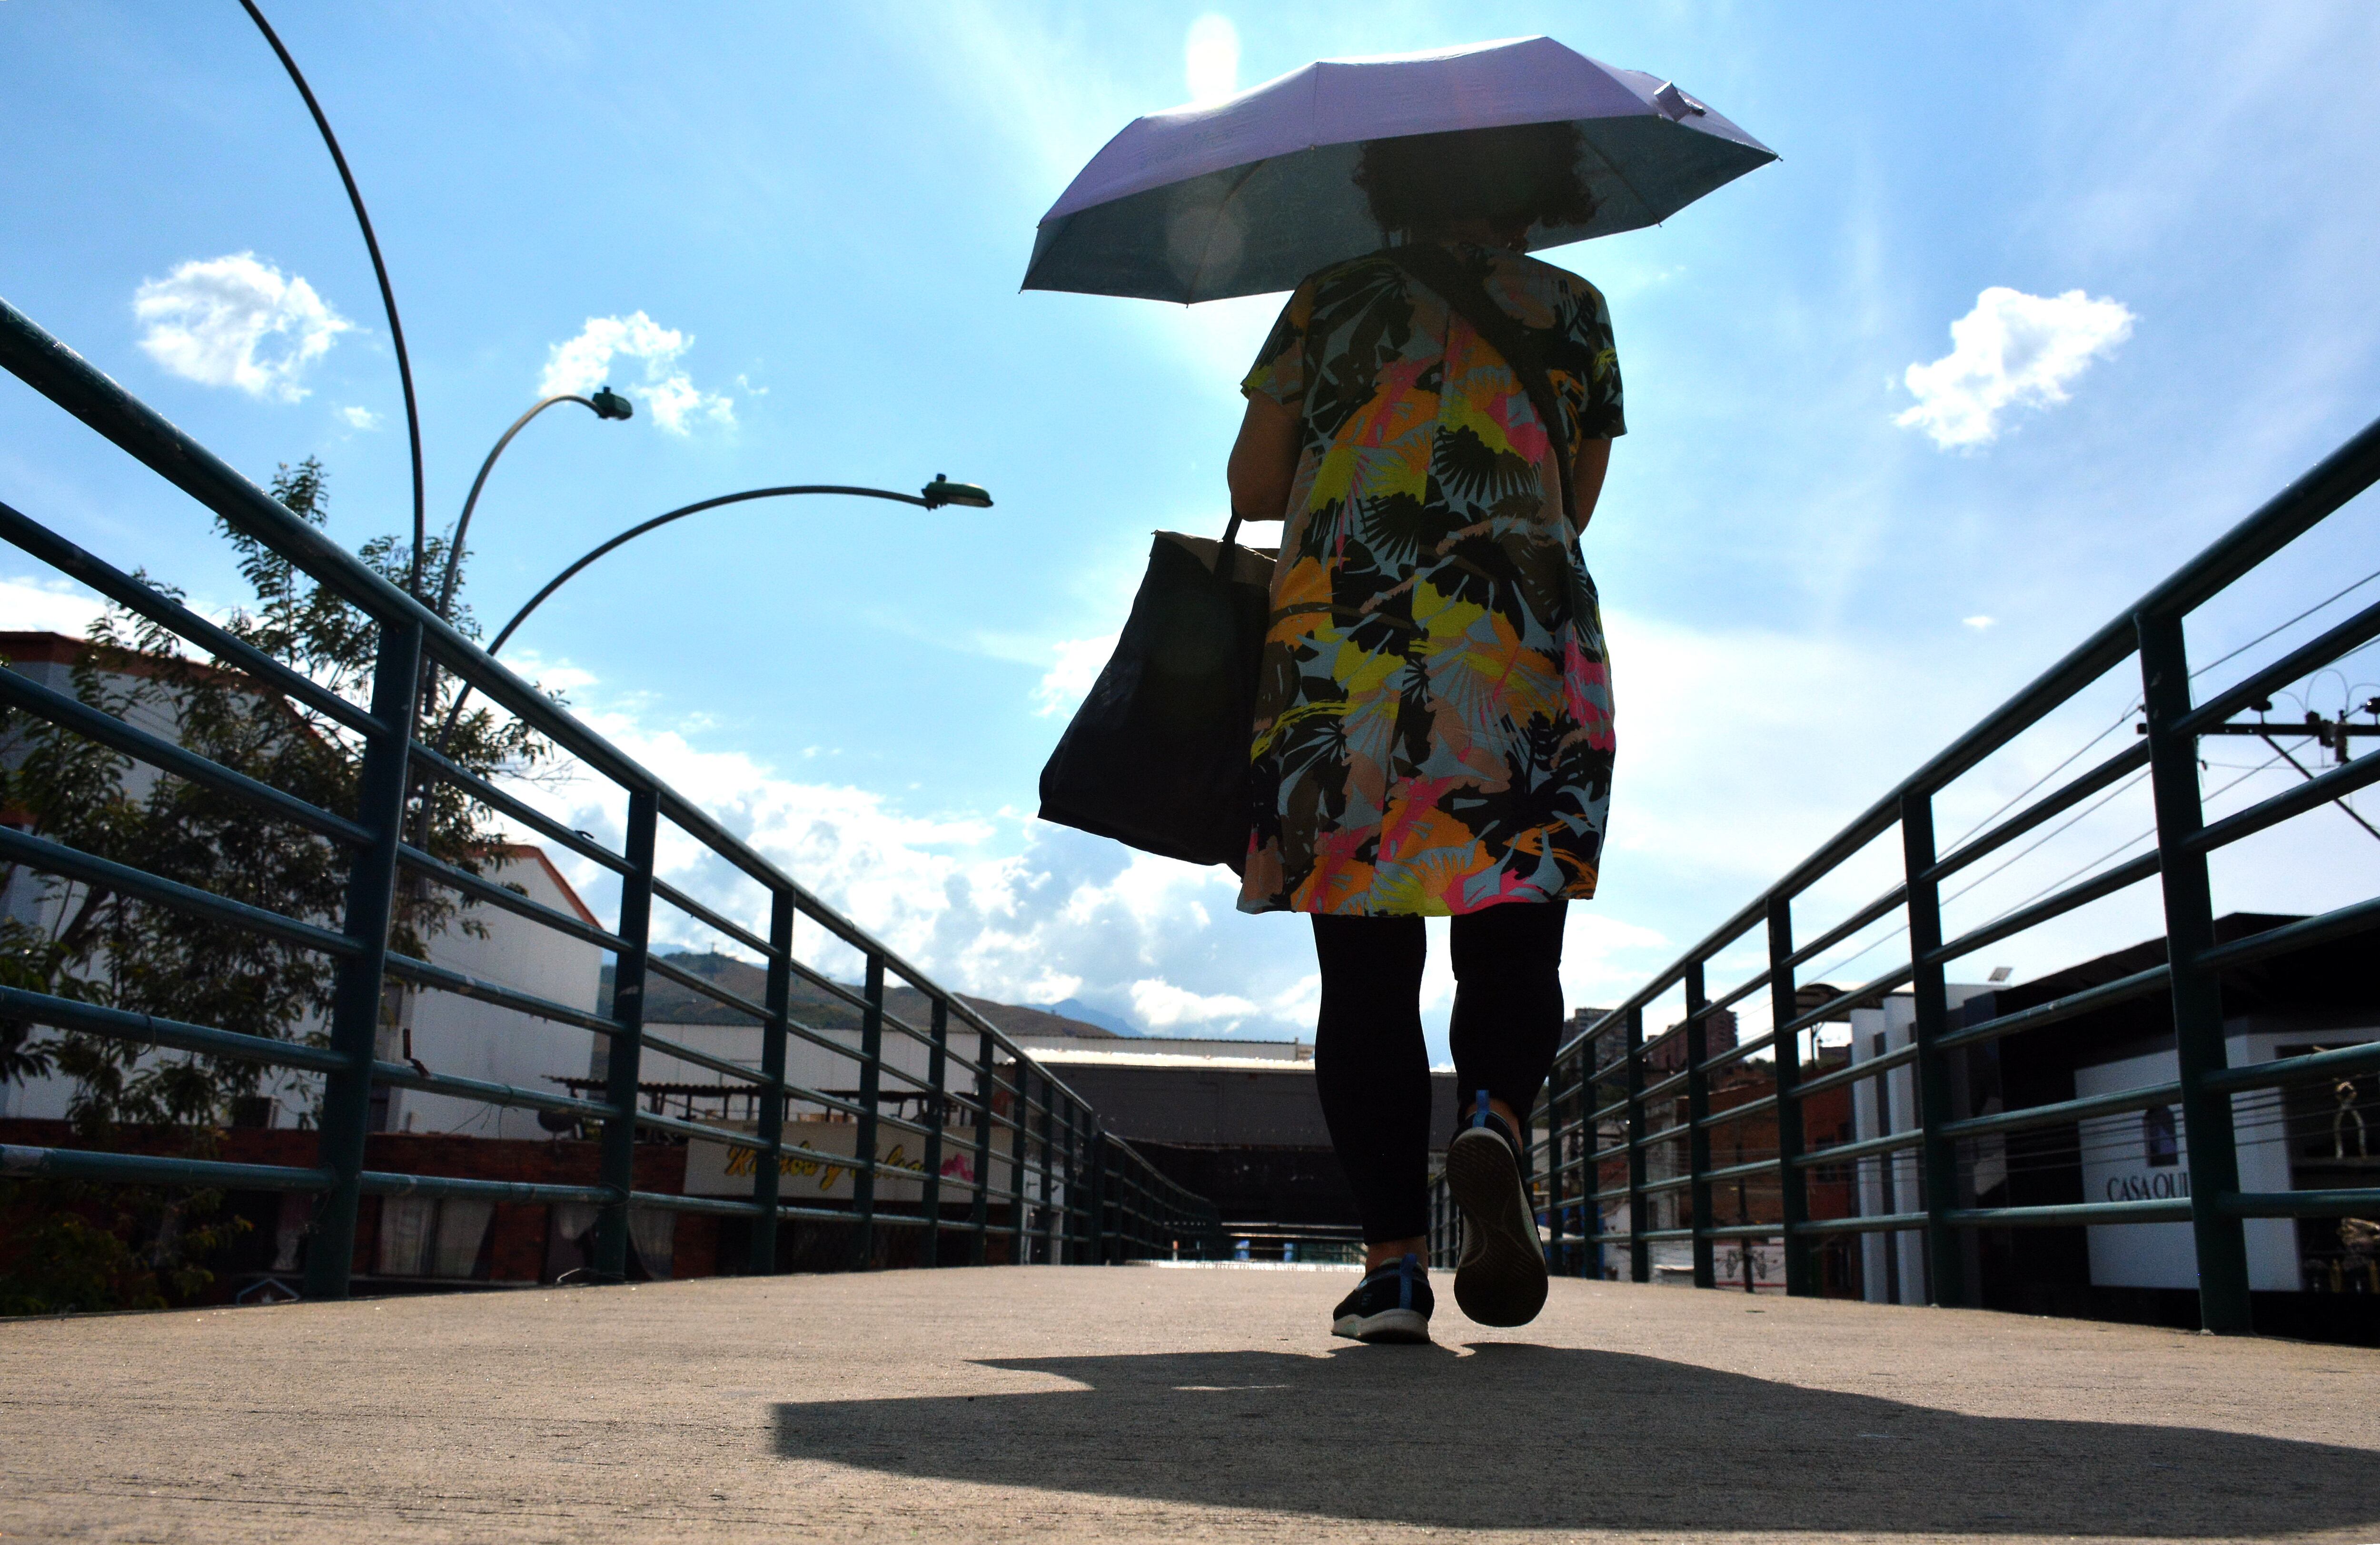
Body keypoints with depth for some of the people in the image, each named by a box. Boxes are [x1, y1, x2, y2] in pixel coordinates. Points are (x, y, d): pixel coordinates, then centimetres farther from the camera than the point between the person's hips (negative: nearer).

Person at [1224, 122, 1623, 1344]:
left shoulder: (1334, 300, 13)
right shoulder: (1573, 309, 14)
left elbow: (1253, 485, 11)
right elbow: (1575, 506, 16)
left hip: (1339, 639, 0)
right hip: (1526, 646, 0)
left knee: (1365, 969, 2)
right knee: (1513, 950, 7)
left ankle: (1391, 1260, -3)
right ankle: (1493, 1119, -23)